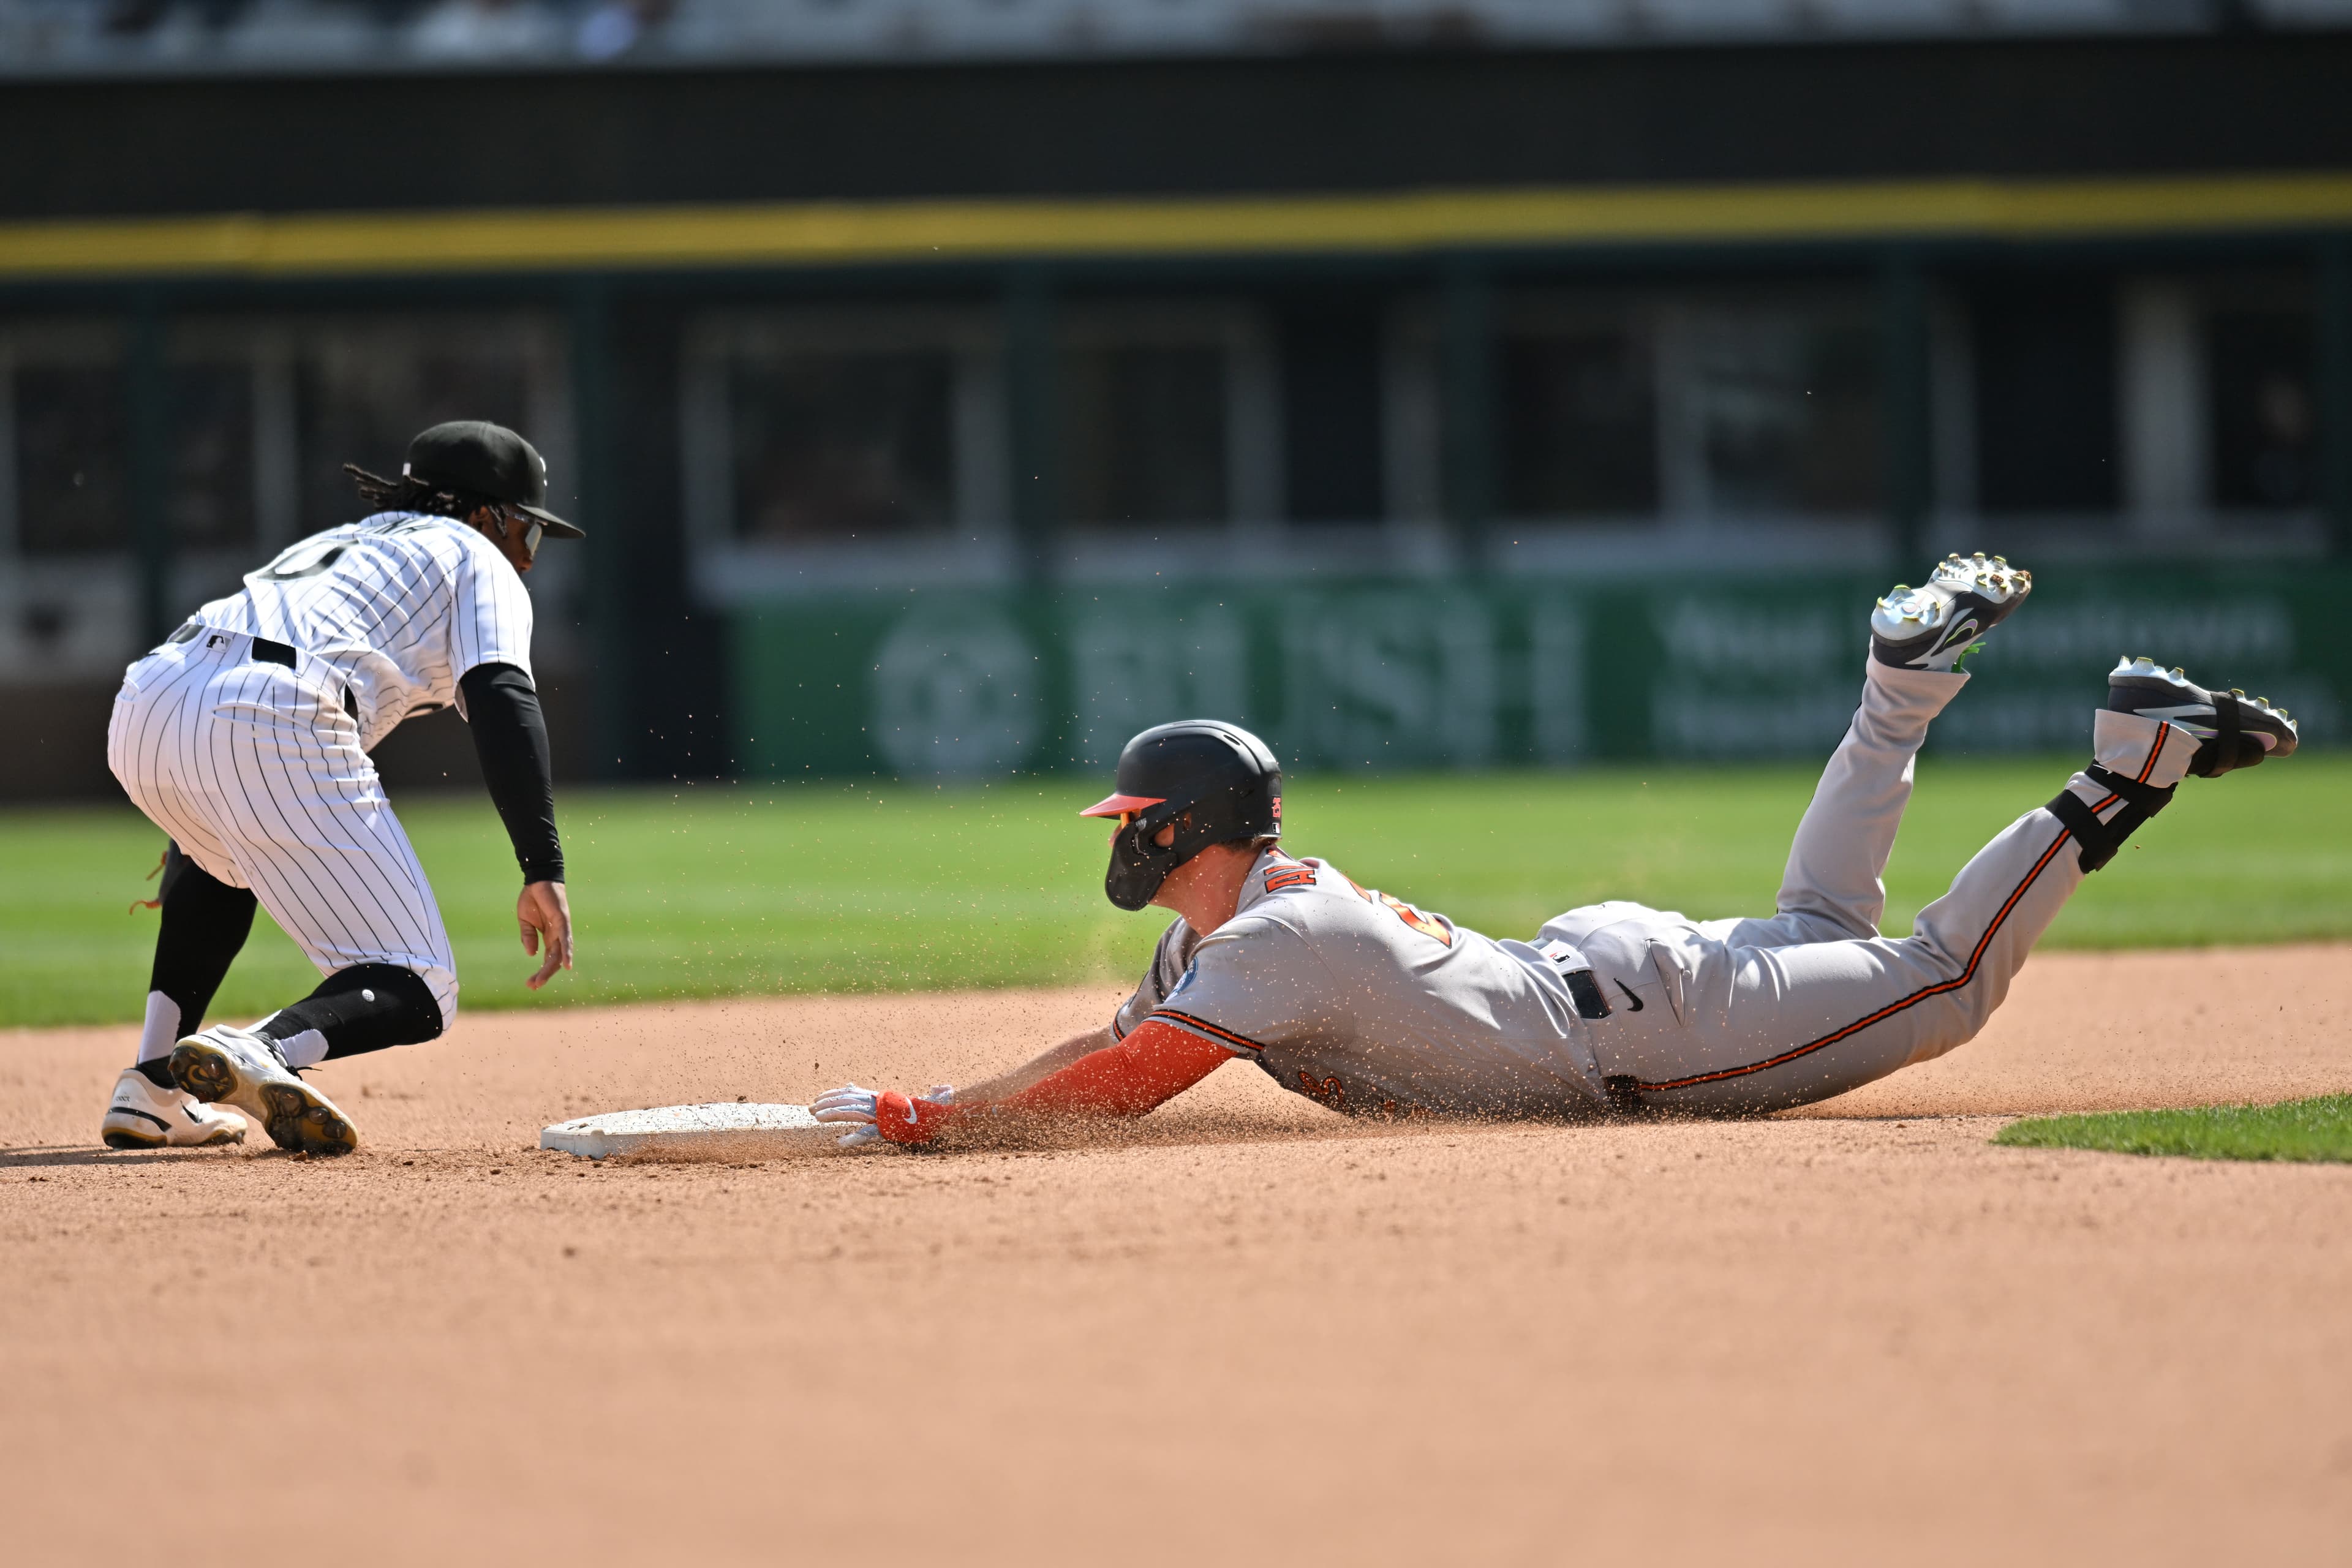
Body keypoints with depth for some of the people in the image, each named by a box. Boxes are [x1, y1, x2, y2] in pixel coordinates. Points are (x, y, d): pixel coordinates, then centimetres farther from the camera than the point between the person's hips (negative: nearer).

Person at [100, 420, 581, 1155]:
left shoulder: (330, 544, 40)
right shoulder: (477, 561, 21)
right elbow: (503, 701, 1)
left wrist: (192, 837, 54)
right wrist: (544, 872, -8)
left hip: (142, 707, 7)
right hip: (272, 729, -7)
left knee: (225, 849, 41)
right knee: (416, 995, -2)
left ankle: (152, 1089, 28)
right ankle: (263, 1054, -34)